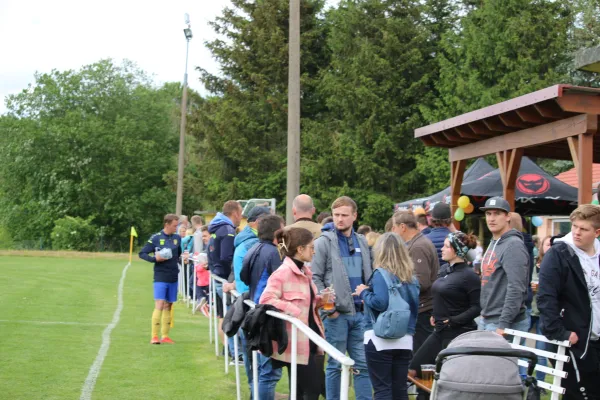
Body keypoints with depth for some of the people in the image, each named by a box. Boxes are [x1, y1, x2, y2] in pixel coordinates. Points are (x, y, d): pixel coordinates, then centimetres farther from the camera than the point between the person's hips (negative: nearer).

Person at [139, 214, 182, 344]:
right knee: (159, 305, -10)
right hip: (160, 277, -4)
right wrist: (155, 258, -14)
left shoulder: (177, 238, 7)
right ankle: (154, 336, -5)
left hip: (173, 278, 4)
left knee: (168, 306, 9)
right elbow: (142, 253, -2)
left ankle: (165, 336, 16)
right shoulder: (156, 238, -5)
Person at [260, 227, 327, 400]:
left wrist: (321, 300, 3)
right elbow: (265, 300, -23)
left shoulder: (306, 271, 13)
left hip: (313, 338, 9)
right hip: (297, 343, -9)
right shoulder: (283, 273, -17)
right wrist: (293, 310, -26)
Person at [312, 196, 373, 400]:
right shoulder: (324, 242, -5)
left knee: (363, 364, 7)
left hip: (360, 312, 5)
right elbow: (315, 278, -7)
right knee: (335, 364, 5)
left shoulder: (362, 242, 11)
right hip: (337, 314, -4)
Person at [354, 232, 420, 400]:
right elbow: (414, 306, 12)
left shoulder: (381, 273, -9)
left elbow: (380, 302, -21)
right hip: (404, 339, 6)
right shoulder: (411, 277, 9)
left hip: (380, 339, -6)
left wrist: (364, 292, -5)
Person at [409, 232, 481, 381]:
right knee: (413, 370, 8)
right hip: (439, 331, 9)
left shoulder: (469, 276, -14)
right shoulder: (444, 269, 9)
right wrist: (435, 315, 11)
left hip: (458, 333, -9)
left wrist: (454, 320, -19)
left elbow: (477, 307, -16)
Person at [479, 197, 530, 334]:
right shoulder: (493, 244, 14)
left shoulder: (514, 245, -16)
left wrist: (504, 324, -25)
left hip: (506, 324, -9)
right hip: (486, 320, 9)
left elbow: (516, 289, -23)